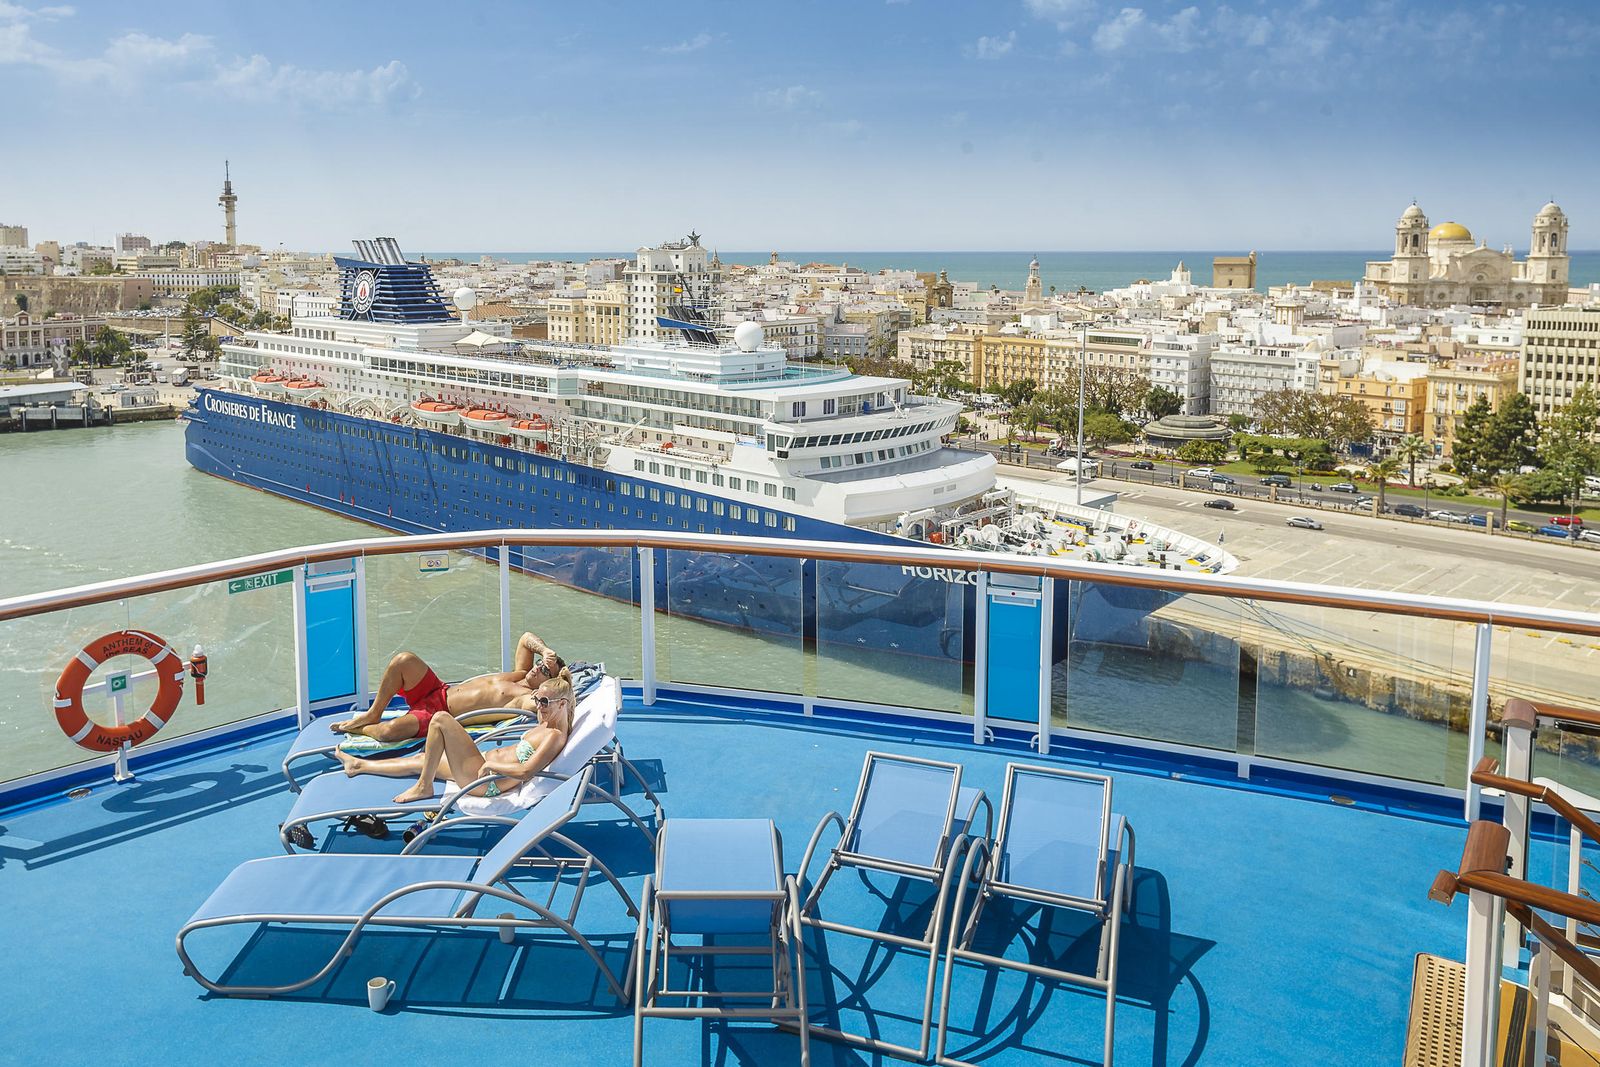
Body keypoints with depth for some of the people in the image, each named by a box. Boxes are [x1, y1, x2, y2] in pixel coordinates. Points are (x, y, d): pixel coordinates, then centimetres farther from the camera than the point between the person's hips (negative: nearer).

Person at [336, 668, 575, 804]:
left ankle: (424, 787, -3)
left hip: (486, 781, -10)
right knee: (420, 760, 24)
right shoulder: (549, 725, 8)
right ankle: (360, 766, 46)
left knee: (440, 720, -15)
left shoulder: (555, 737, -21)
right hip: (485, 766, 10)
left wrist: (490, 764, -21)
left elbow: (525, 772, -32)